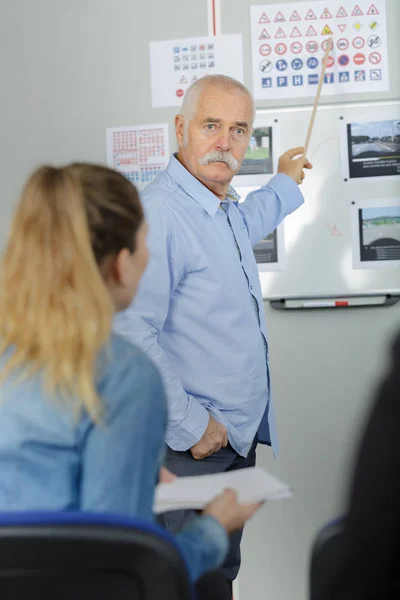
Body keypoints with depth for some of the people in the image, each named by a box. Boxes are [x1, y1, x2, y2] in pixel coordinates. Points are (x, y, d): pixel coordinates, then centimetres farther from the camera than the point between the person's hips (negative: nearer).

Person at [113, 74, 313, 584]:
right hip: (189, 448, -9)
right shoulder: (159, 213, -22)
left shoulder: (223, 209, 8)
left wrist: (285, 183, 46)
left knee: (222, 576, 20)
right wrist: (190, 426, -23)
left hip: (238, 437, 9)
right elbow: (131, 335, -29)